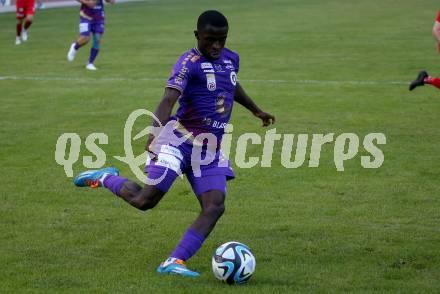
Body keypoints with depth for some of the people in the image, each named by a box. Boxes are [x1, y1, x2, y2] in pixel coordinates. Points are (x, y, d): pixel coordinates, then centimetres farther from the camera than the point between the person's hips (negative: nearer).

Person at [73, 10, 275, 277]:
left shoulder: (231, 59, 10)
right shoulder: (190, 63, -13)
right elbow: (168, 99, -28)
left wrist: (256, 110, 46)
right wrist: (155, 130, -45)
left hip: (211, 149, 6)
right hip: (180, 138, -6)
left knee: (215, 206, -13)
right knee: (145, 200, -9)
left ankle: (174, 262, -16)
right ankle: (106, 178, 20)